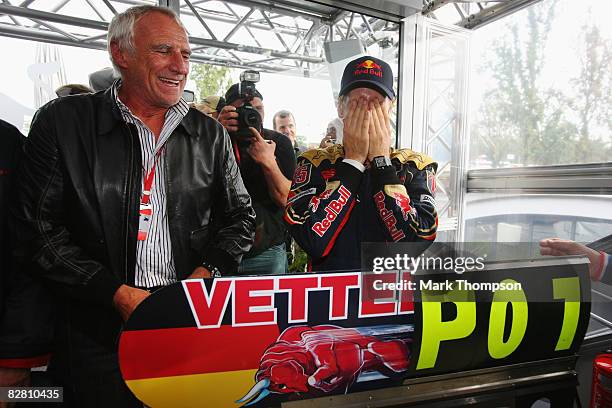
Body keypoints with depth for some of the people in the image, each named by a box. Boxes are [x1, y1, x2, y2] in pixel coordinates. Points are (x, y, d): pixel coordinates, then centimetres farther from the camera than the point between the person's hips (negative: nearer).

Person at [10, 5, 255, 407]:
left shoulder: (210, 133, 3)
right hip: (98, 332, -2)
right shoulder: (63, 122, -4)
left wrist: (205, 275, -9)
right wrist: (117, 293, -13)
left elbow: (240, 216, 7)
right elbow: (39, 228, -6)